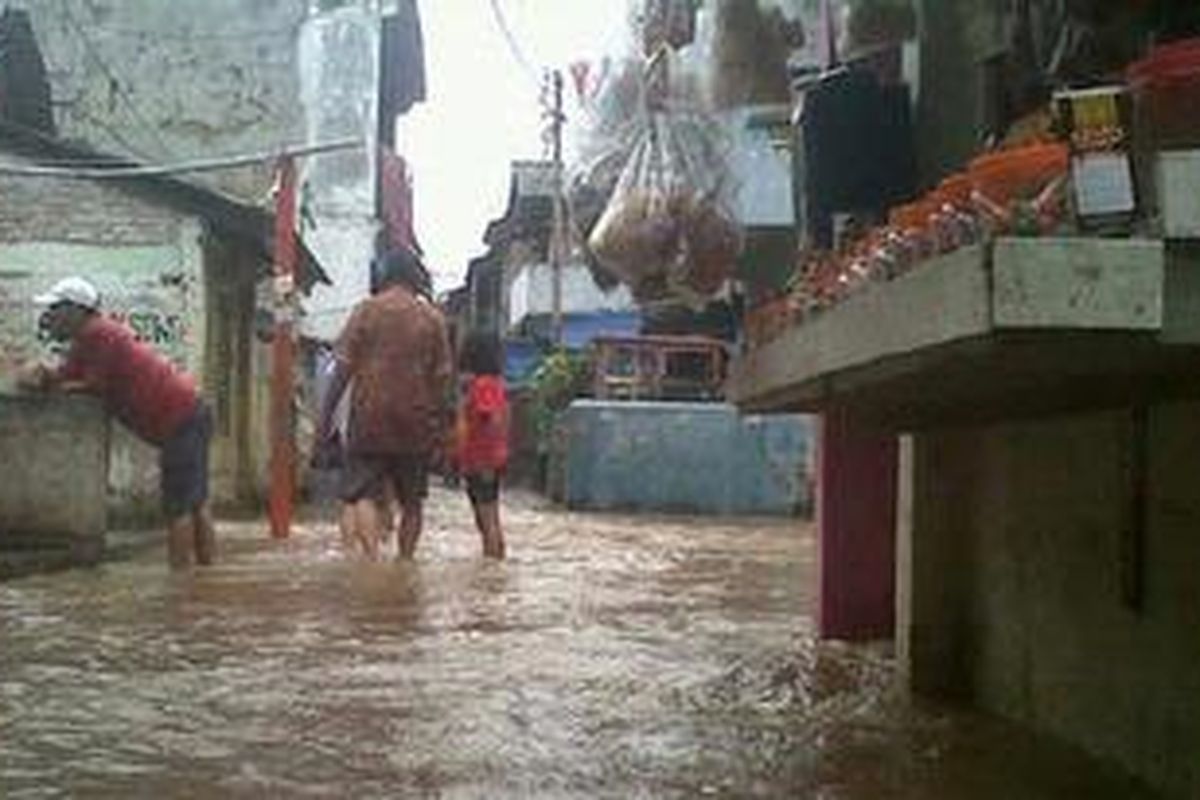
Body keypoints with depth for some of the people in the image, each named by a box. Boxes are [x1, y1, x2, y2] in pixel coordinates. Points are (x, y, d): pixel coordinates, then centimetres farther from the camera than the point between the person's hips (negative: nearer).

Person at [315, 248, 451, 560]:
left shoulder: (366, 311, 0)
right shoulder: (432, 318, 4)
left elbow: (343, 368, -4)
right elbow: (441, 377, 4)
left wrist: (325, 419, 0)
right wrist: (439, 429, 12)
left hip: (370, 418, -2)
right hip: (417, 423, 2)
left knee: (362, 493, -4)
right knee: (412, 500, 12)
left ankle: (372, 557, -23)